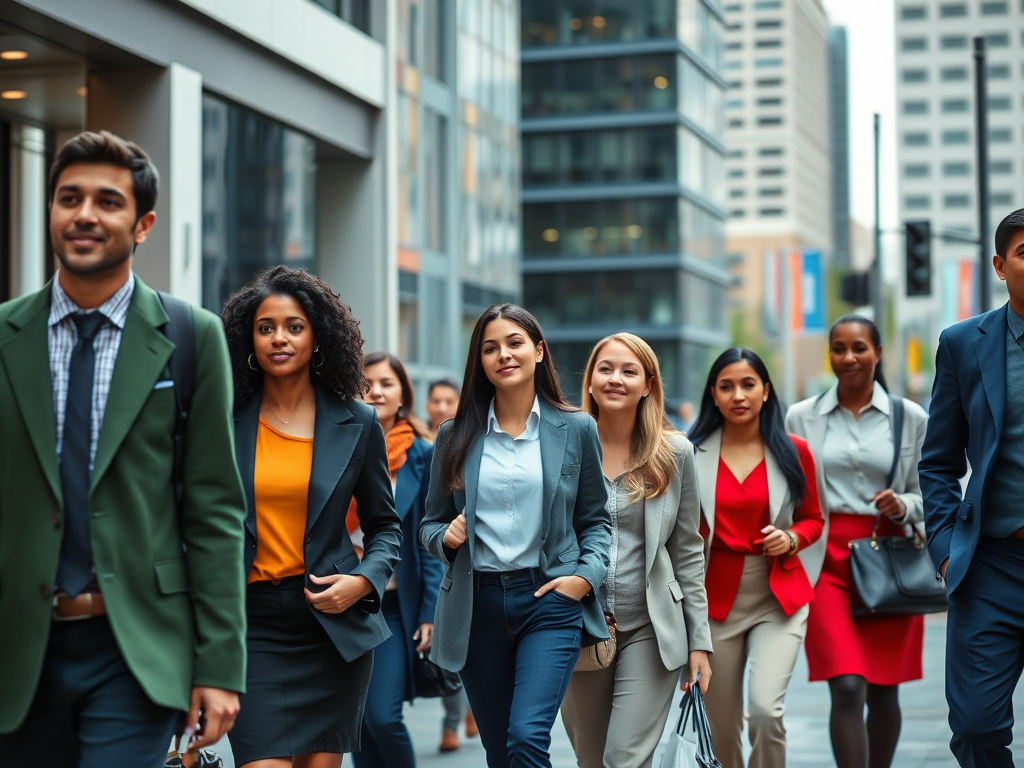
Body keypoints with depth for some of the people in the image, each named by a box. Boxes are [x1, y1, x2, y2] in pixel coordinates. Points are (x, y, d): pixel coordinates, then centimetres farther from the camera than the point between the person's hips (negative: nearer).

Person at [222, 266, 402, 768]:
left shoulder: (356, 423, 4)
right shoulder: (224, 422, 3)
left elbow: (384, 525, 12)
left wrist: (363, 581, -6)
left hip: (332, 623, 1)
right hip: (252, 621, -1)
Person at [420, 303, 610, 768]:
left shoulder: (576, 429, 3)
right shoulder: (456, 435, 6)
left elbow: (595, 519, 9)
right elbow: (430, 524, 13)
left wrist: (587, 574, -8)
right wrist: (446, 537, -9)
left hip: (549, 598, -2)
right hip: (478, 604, 2)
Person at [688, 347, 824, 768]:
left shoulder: (793, 452, 0)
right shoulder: (693, 453, -2)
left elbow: (813, 519, 12)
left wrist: (792, 539, -9)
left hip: (779, 596, -1)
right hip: (717, 597, 1)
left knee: (765, 708, -17)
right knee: (721, 721, 8)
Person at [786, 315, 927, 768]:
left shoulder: (911, 418, 5)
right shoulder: (801, 417, 5)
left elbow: (928, 497, 9)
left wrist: (902, 507, -12)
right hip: (827, 561, -1)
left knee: (883, 692, 9)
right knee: (847, 690, -13)